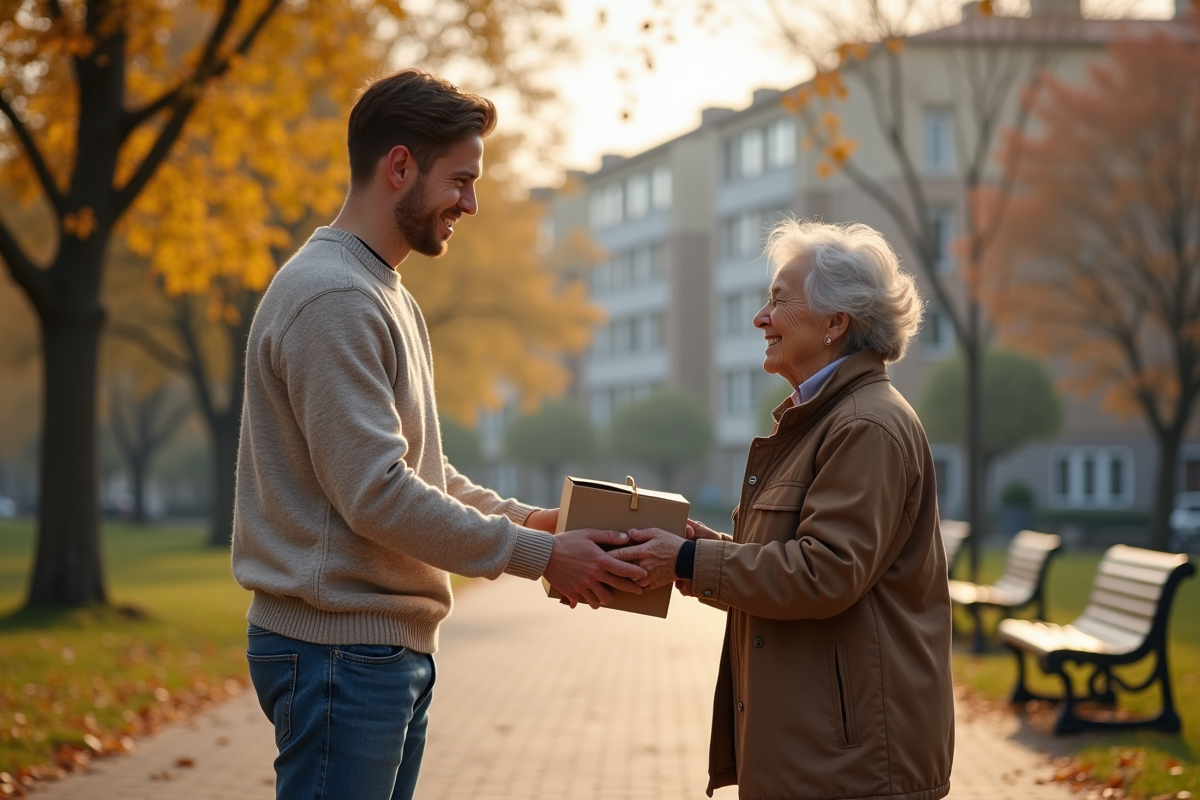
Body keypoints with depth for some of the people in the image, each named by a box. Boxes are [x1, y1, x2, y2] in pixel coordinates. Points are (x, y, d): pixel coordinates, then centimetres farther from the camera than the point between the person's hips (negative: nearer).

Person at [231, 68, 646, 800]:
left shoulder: (390, 298, 18)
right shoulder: (332, 300, -16)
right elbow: (376, 495, -21)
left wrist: (532, 520, 5)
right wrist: (540, 555, -15)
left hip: (395, 648, 10)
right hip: (342, 649, -10)